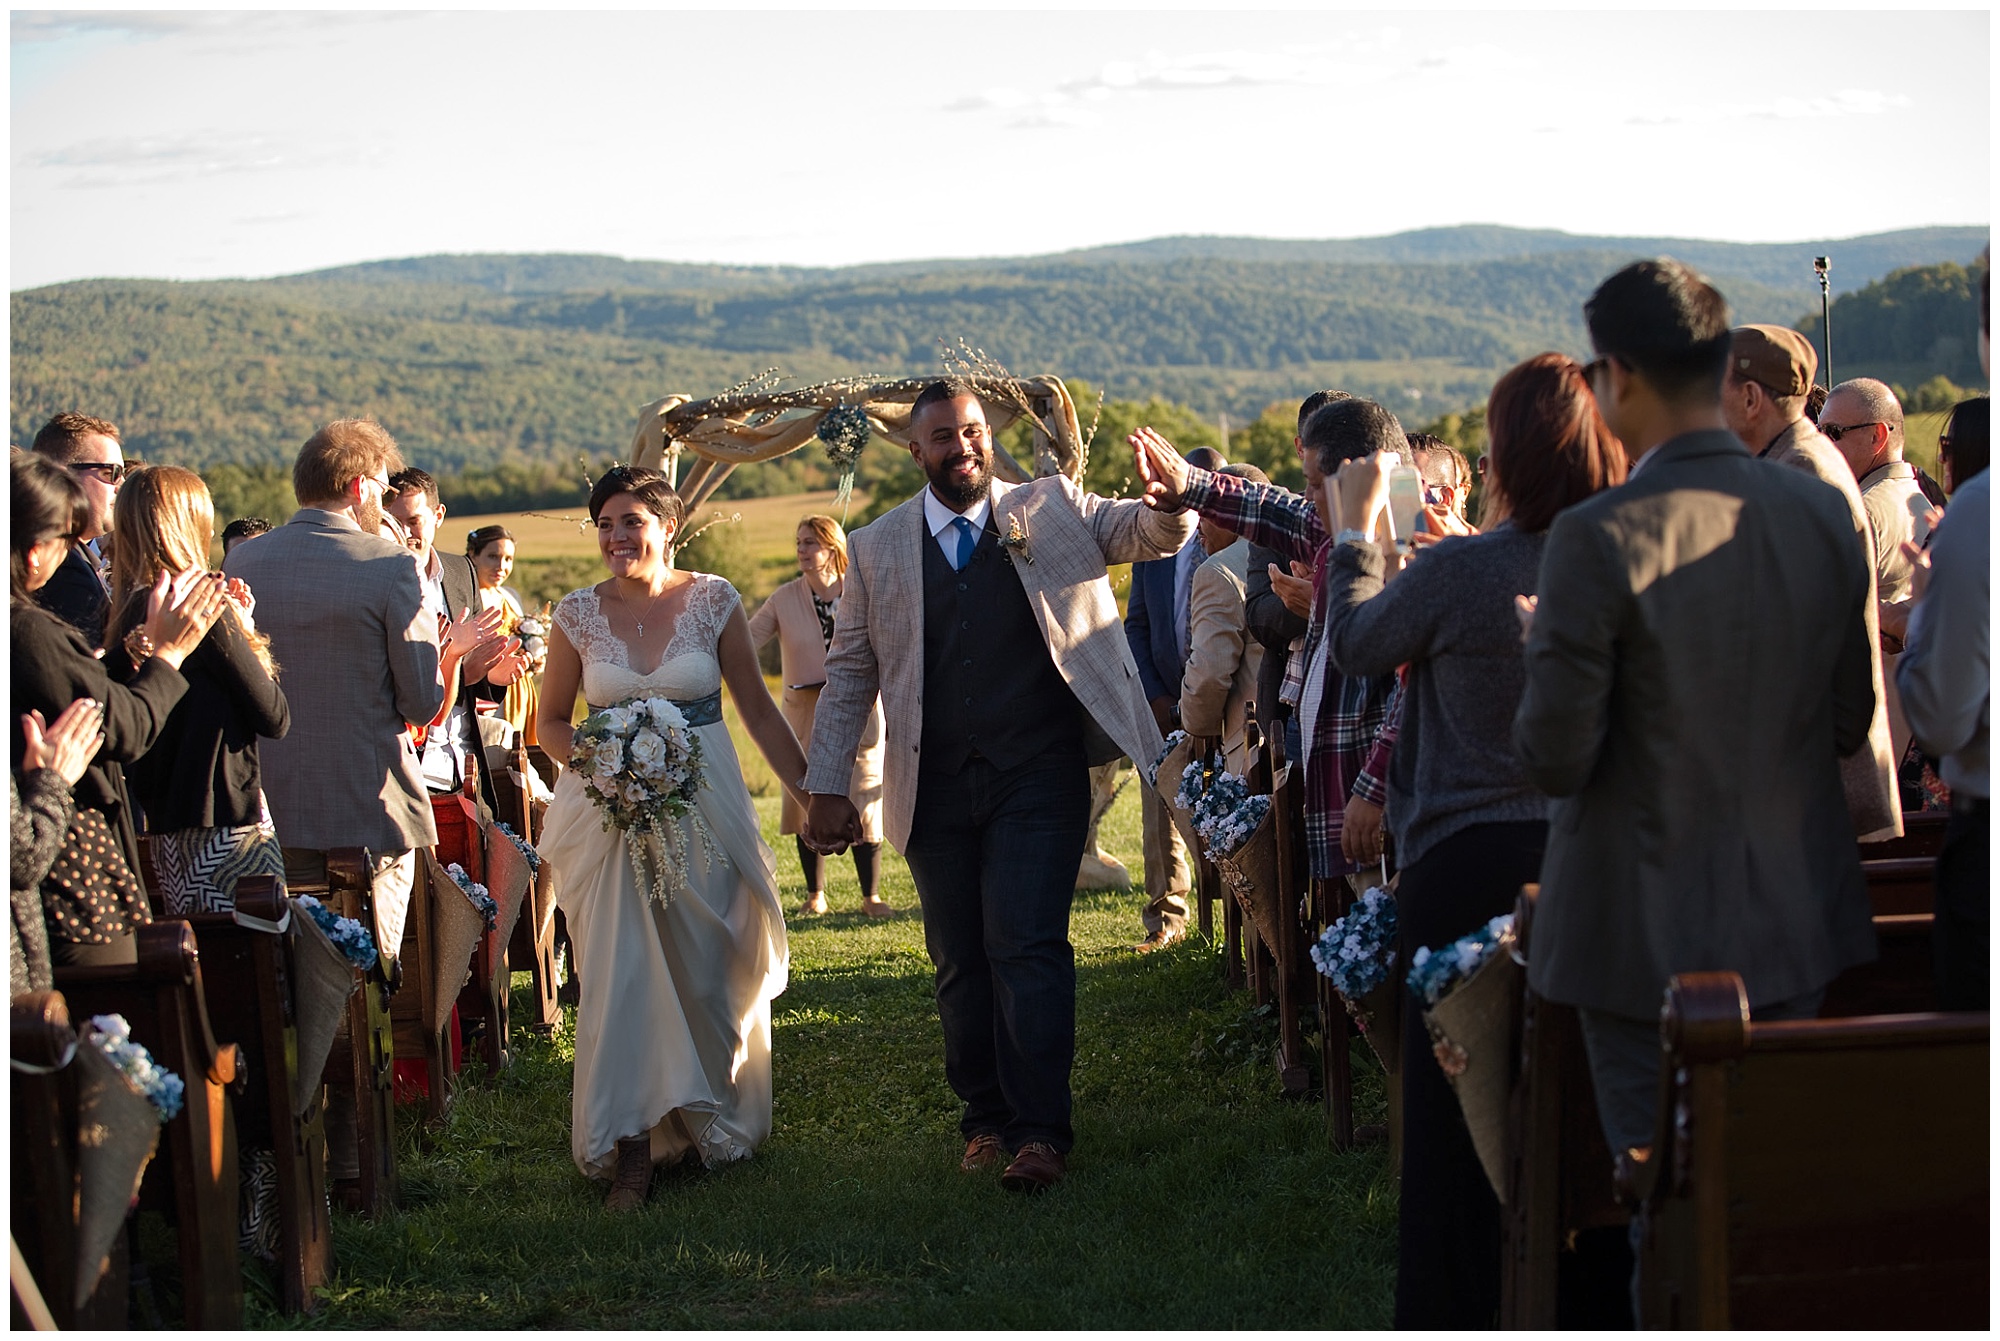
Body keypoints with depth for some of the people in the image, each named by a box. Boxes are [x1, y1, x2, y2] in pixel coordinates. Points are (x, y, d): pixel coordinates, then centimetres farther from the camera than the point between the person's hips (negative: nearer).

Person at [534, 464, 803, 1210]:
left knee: (710, 972, 6)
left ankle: (708, 1122, 27)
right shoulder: (578, 614, 1)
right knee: (620, 976, -5)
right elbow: (552, 722, 10)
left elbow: (758, 710, 5)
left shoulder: (713, 601, -1)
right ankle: (632, 1151, -1)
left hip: (705, 808, 0)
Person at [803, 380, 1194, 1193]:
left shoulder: (1052, 511, 5)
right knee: (959, 960, 9)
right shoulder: (876, 551, 7)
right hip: (935, 789, 3)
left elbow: (1149, 533, -4)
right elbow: (849, 675, 10)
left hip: (1039, 778, -2)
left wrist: (1169, 502, -30)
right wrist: (828, 789, 3)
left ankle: (1041, 1132, -7)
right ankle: (987, 1119, 21)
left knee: (1028, 946, -10)